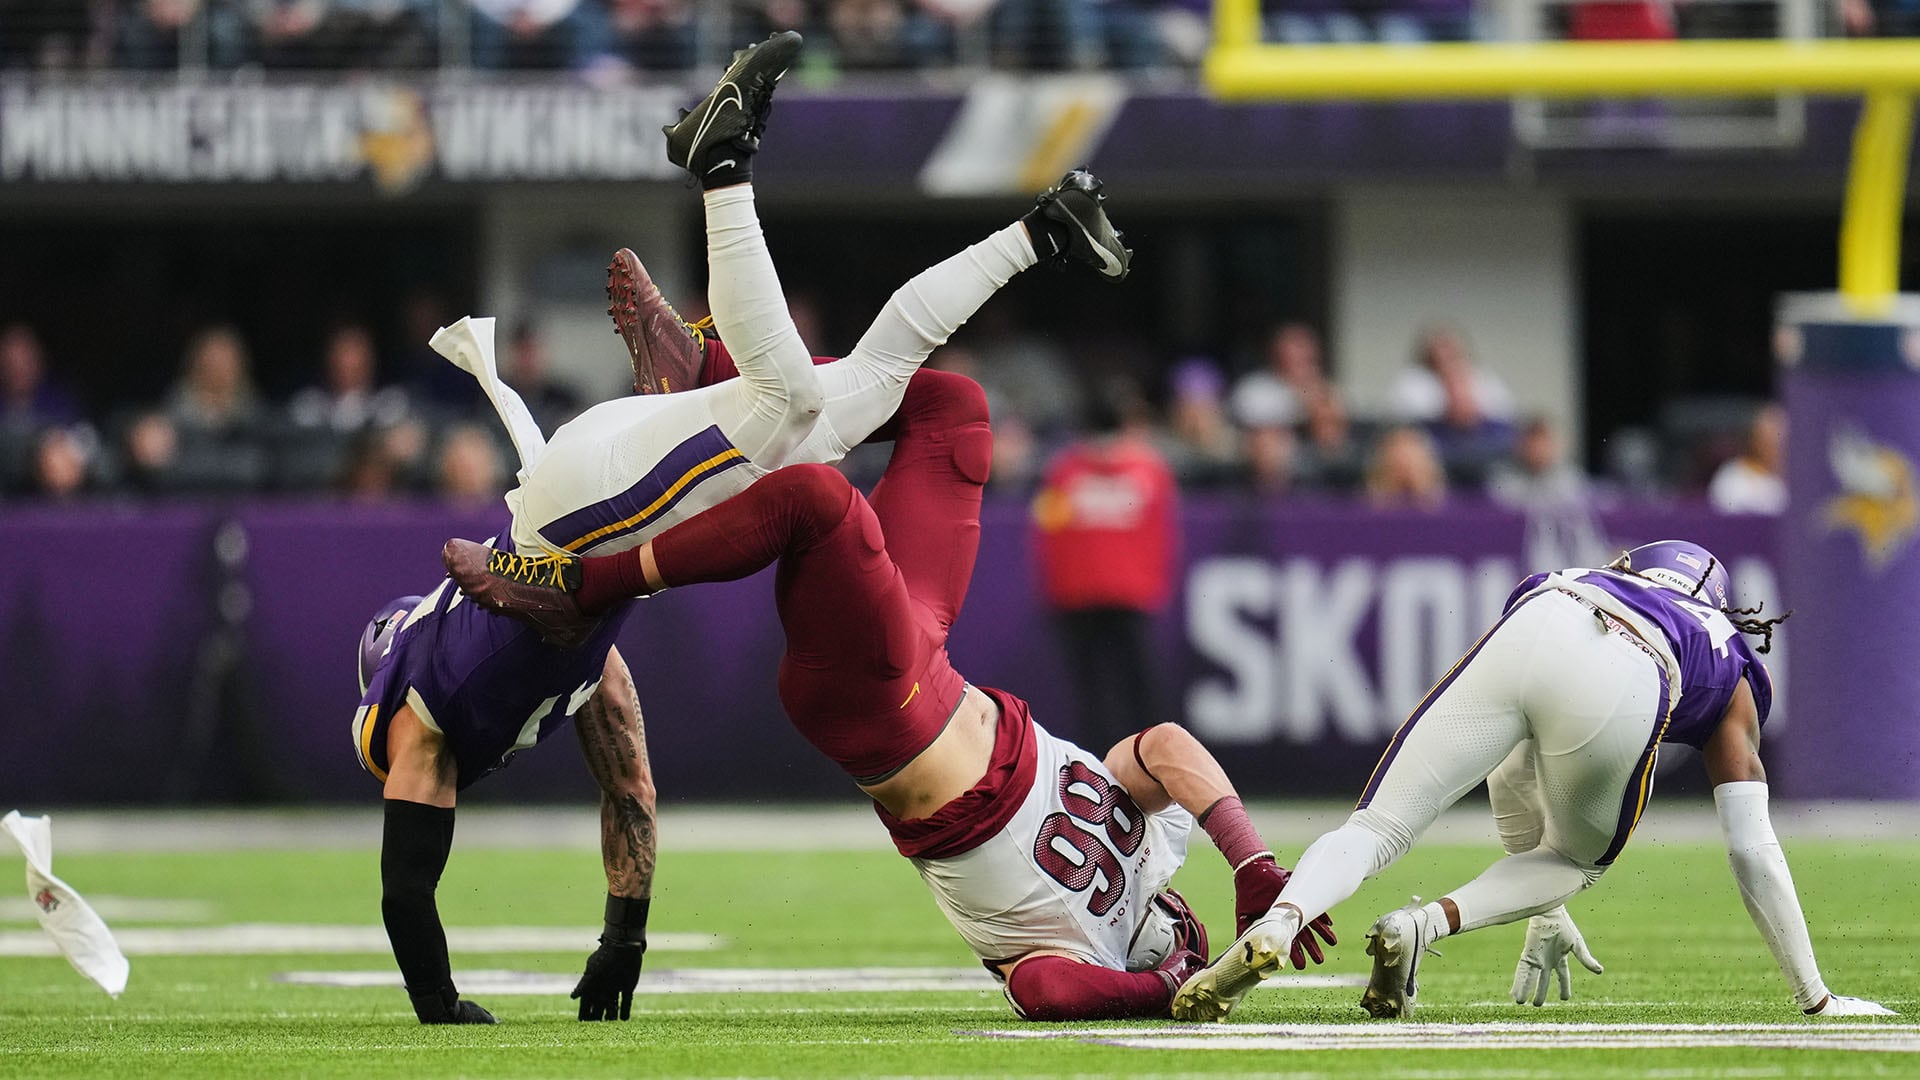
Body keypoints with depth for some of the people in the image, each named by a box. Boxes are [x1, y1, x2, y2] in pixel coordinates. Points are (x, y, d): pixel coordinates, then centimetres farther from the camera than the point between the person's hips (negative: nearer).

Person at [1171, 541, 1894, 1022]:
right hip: (1616, 695, -1)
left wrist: (1545, 917, 59)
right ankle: (1425, 925, 0)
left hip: (1531, 631, 2)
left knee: (1376, 831, 8)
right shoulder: (1731, 680, 40)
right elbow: (1754, 852, 37)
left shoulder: (1573, 589, 47)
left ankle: (1275, 924, -24)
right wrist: (1814, 998, 43)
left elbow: (1512, 781, 50)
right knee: (1576, 859, 26)